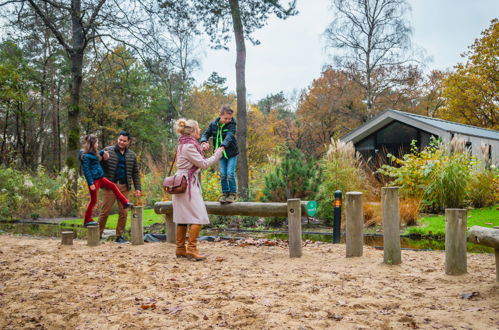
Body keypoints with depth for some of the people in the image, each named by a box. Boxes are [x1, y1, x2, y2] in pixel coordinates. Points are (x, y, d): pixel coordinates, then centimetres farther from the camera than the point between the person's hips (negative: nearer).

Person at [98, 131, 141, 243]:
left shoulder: (132, 155, 12)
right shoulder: (108, 150, 4)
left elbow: (135, 173, 14)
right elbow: (100, 167, 4)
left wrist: (137, 188, 6)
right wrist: (104, 160, -17)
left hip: (124, 187, 3)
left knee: (123, 212, 2)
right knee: (105, 211, -2)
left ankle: (119, 236, 12)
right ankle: (98, 234, 10)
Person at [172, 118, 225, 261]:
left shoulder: (185, 144, 17)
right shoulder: (189, 146, -14)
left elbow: (199, 162, 18)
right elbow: (203, 164, -13)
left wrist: (214, 155, 14)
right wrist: (218, 154, -1)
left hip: (182, 184, 10)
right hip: (188, 184, -10)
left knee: (182, 218, 11)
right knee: (198, 217, -10)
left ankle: (180, 249, 14)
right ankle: (191, 249, -10)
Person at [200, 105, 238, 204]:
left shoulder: (231, 124, -13)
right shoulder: (213, 124, -2)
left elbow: (229, 136, -28)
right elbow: (206, 134, 1)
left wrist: (222, 146, -44)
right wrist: (204, 142, -24)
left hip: (231, 153, -3)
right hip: (221, 154, 3)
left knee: (230, 173, -10)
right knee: (222, 174, 0)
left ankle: (233, 194, 5)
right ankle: (225, 193, 13)